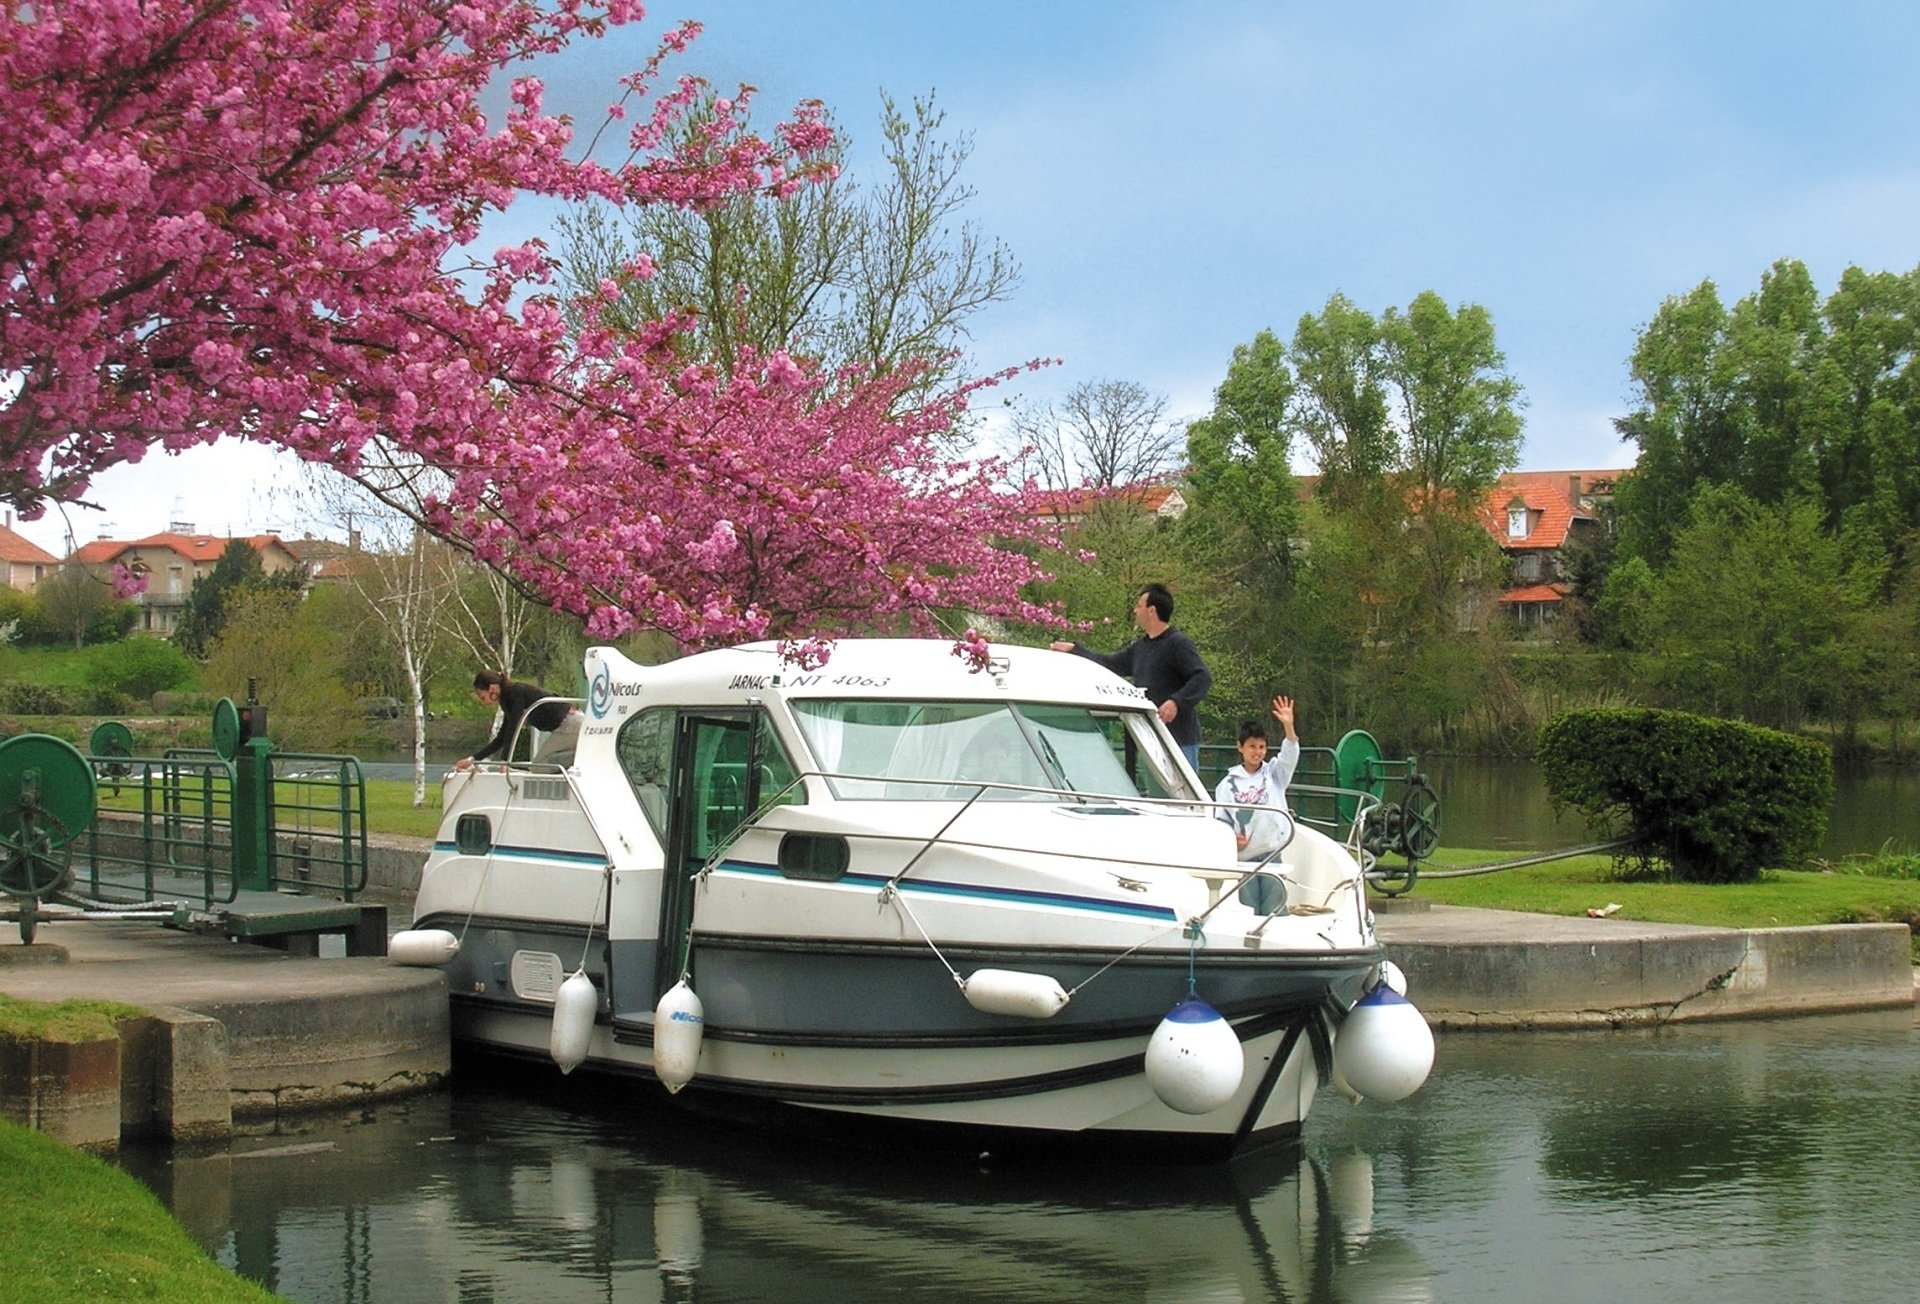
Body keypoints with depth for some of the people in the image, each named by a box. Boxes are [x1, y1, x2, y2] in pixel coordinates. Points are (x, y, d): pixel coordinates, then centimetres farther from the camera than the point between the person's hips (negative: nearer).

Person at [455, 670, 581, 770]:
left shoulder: (516, 693, -13)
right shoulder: (507, 700, 16)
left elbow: (513, 729, -22)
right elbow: (501, 739, 20)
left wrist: (505, 761, -27)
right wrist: (472, 759, 15)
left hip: (569, 724, -10)